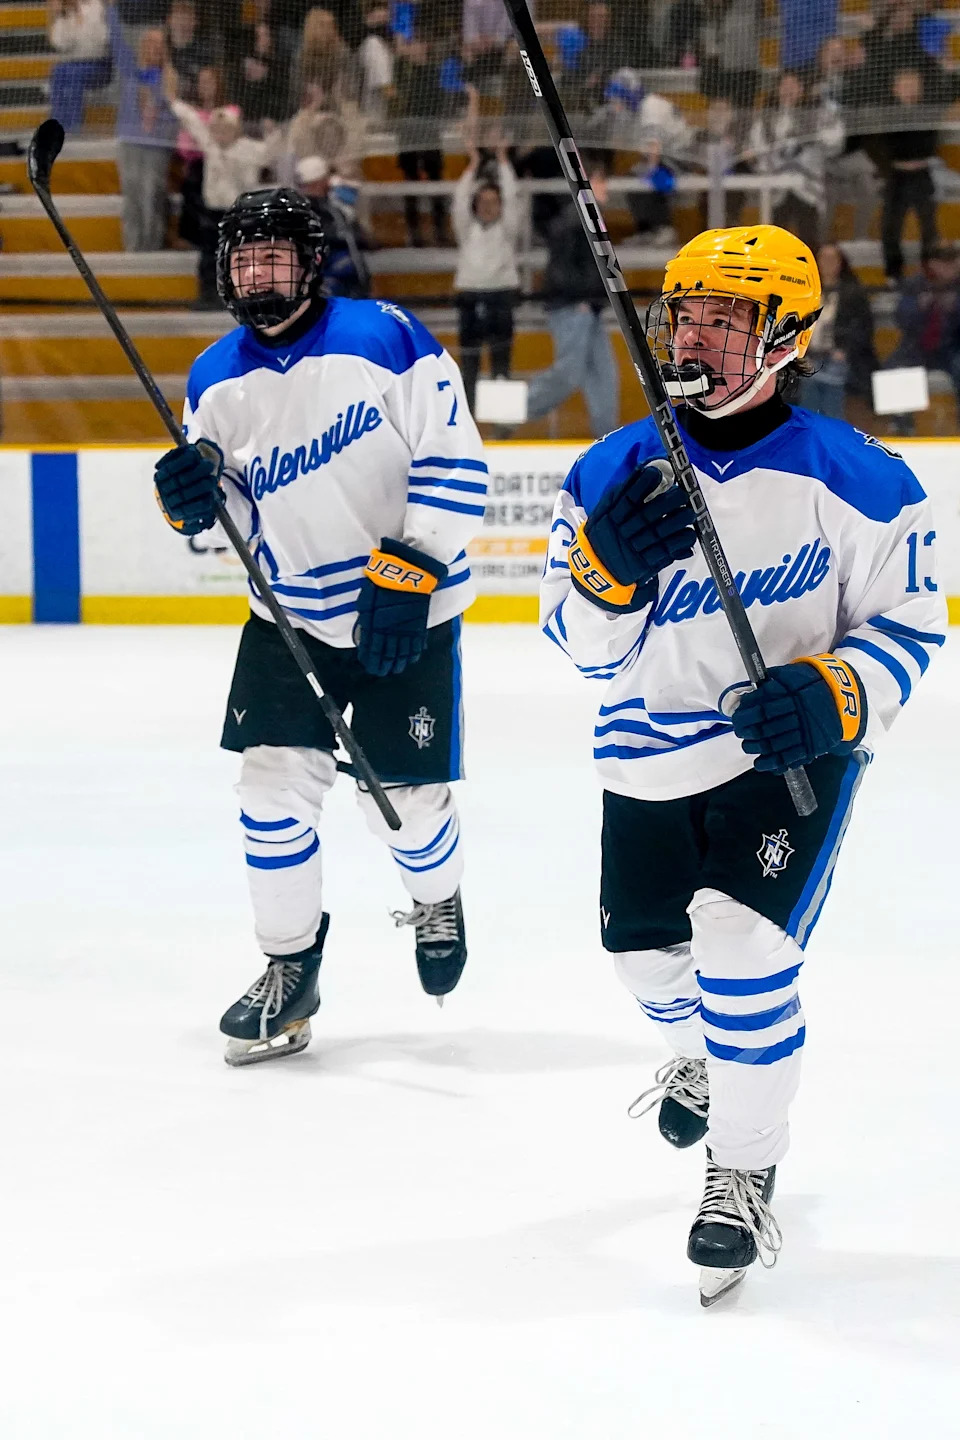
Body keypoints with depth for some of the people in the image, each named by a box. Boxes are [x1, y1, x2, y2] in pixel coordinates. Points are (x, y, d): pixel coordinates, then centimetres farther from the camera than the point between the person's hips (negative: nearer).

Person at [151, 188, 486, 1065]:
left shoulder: (383, 337, -15)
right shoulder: (218, 382, 2)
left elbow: (453, 463, -17)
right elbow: (227, 511, 10)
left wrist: (407, 571, -22)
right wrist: (193, 497, -14)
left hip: (410, 609, -4)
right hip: (291, 614, 4)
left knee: (404, 797, 0)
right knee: (275, 781, -5)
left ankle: (438, 901, 35)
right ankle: (290, 974, 11)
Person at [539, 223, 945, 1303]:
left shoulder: (856, 481, -15)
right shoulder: (613, 475, -7)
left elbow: (905, 623, -8)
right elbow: (584, 646, -6)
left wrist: (835, 694, -27)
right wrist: (605, 566, -27)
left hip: (792, 749, -5)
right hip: (651, 755, 5)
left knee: (741, 940, -21)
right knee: (645, 949, 19)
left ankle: (745, 1165, -1)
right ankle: (709, 1055, 55)